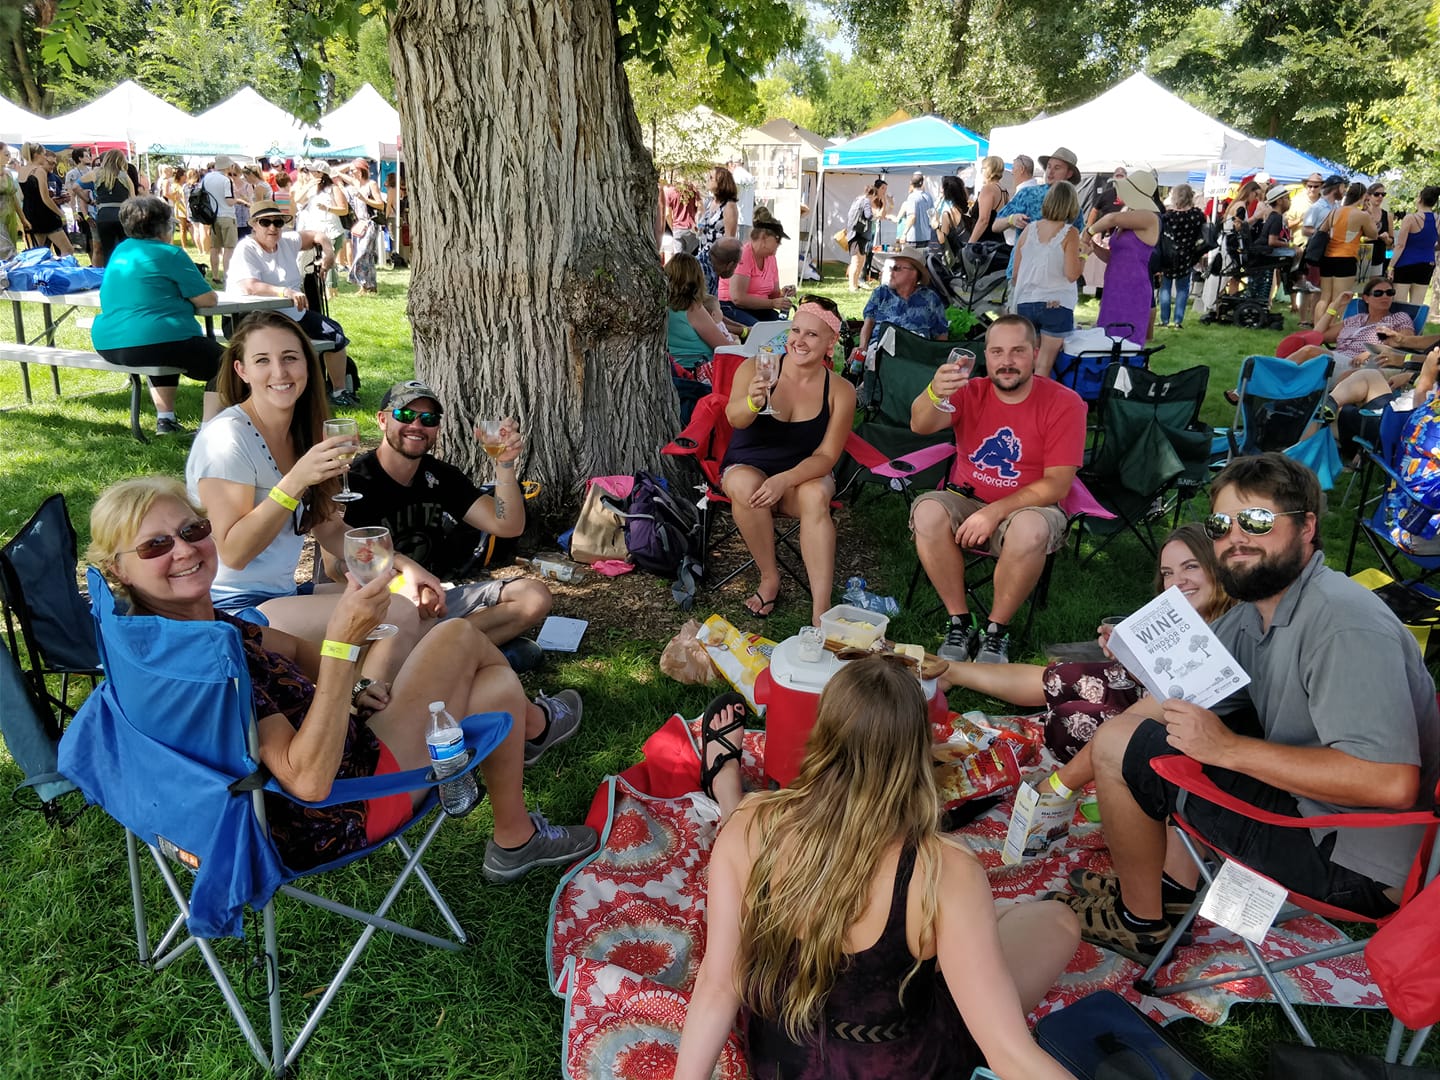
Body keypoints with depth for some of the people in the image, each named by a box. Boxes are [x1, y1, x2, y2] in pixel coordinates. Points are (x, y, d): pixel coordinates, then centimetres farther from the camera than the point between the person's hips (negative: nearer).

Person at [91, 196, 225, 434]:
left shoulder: (120, 251, 17)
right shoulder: (170, 254, -6)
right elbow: (208, 299, -6)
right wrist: (193, 297, 15)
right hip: (152, 340, -8)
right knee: (221, 361, 7)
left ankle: (165, 419, 29)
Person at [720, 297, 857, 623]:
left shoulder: (840, 391, -8)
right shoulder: (756, 368, -11)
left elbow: (826, 456, -10)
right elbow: (735, 419, -28)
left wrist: (784, 480, -28)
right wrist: (752, 402, -52)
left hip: (804, 474, 1)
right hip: (747, 467, 0)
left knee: (816, 495, -33)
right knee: (745, 487, -35)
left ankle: (821, 610, -35)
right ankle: (769, 578, -15)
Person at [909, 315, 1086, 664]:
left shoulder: (1064, 403, -8)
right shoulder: (971, 392, -2)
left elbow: (1058, 484, -12)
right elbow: (920, 426, -22)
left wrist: (995, 511, -23)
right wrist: (934, 394, -45)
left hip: (1029, 507, -2)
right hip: (966, 500, 2)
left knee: (1030, 529, -37)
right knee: (927, 511, -30)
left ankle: (996, 631, -14)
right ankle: (960, 622, -13)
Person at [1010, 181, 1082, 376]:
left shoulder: (1028, 230, 5)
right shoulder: (1069, 233, -7)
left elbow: (1015, 273, 10)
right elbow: (1072, 274, -14)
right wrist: (1082, 256, 3)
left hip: (1025, 303, 4)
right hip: (1056, 305, -4)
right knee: (1043, 367, 0)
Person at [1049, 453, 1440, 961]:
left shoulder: (1344, 625, -25)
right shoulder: (1251, 613, 4)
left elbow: (1392, 783, -34)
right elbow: (1168, 702, 10)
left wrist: (1229, 748, -27)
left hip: (1359, 866, -10)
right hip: (1304, 801, 10)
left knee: (1123, 745, -15)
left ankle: (1140, 920, 5)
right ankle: (1178, 878, 21)